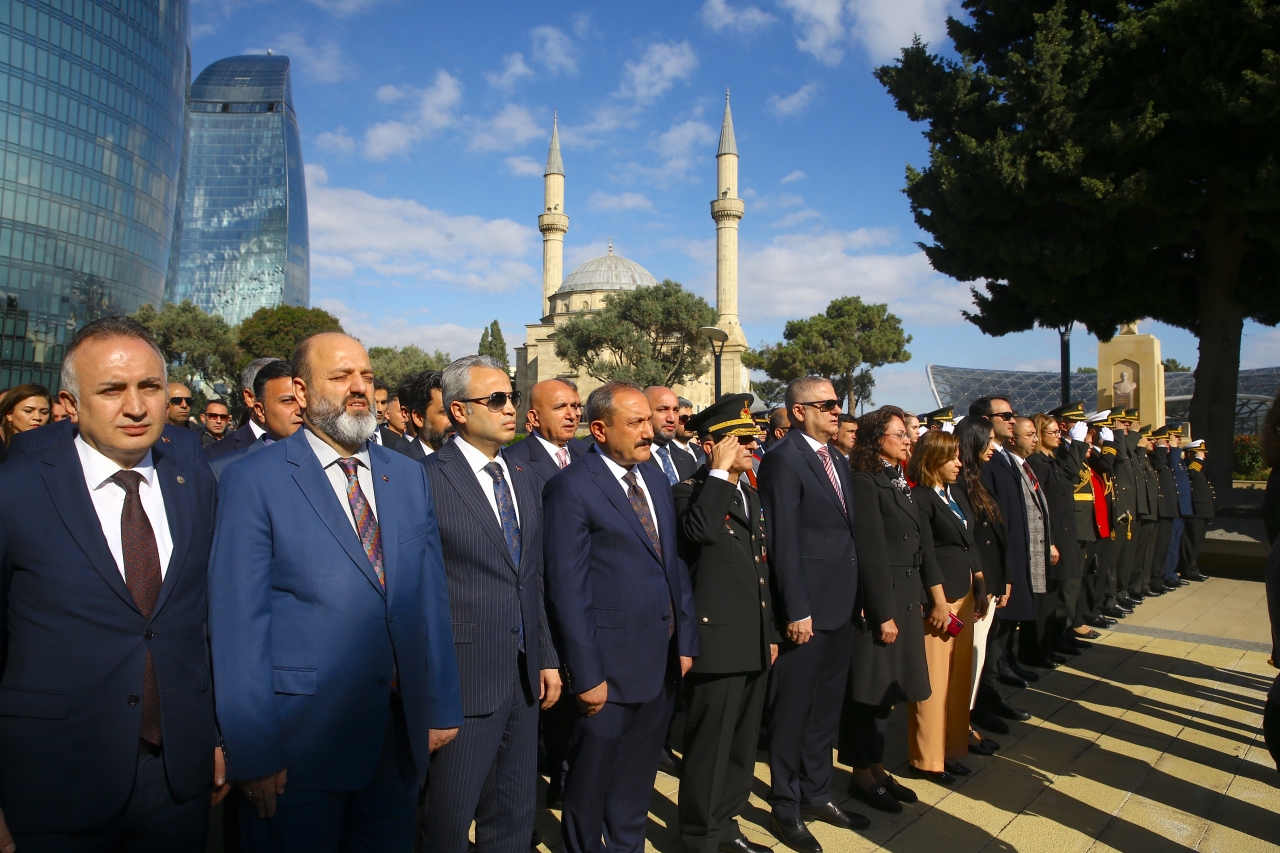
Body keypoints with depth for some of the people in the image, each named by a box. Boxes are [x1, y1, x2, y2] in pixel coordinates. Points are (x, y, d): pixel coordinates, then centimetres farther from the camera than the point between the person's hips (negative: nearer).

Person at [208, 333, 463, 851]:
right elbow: (237, 625, -10)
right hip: (300, 742, -4)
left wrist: (443, 707, 7)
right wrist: (252, 750, -11)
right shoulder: (252, 482, -8)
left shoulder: (410, 478, 6)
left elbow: (431, 598, 7)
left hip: (402, 736, 5)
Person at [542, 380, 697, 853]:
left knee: (638, 776, 21)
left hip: (662, 659, 6)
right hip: (610, 663, -6)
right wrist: (586, 674, -16)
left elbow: (674, 563, 11)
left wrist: (685, 642, 8)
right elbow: (566, 587, -16)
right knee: (591, 780, 14)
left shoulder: (656, 478, 8)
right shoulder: (571, 486, -14)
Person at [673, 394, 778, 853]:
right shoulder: (689, 491, -9)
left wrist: (771, 633, 20)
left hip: (754, 643, 8)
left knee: (743, 742, 19)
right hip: (717, 640, -8)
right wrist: (720, 471, -24)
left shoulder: (752, 495, 15)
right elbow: (699, 530, -34)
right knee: (709, 745, 3)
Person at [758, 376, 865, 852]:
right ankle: (786, 808, 23)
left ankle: (816, 794, 36)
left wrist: (854, 597, 8)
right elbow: (783, 541, -18)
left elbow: (846, 528, 12)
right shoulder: (783, 459, -14)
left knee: (826, 707, 19)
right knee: (794, 711, 6)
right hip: (806, 607, -8)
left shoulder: (836, 458, 12)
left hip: (841, 605, 8)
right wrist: (796, 610, -19)